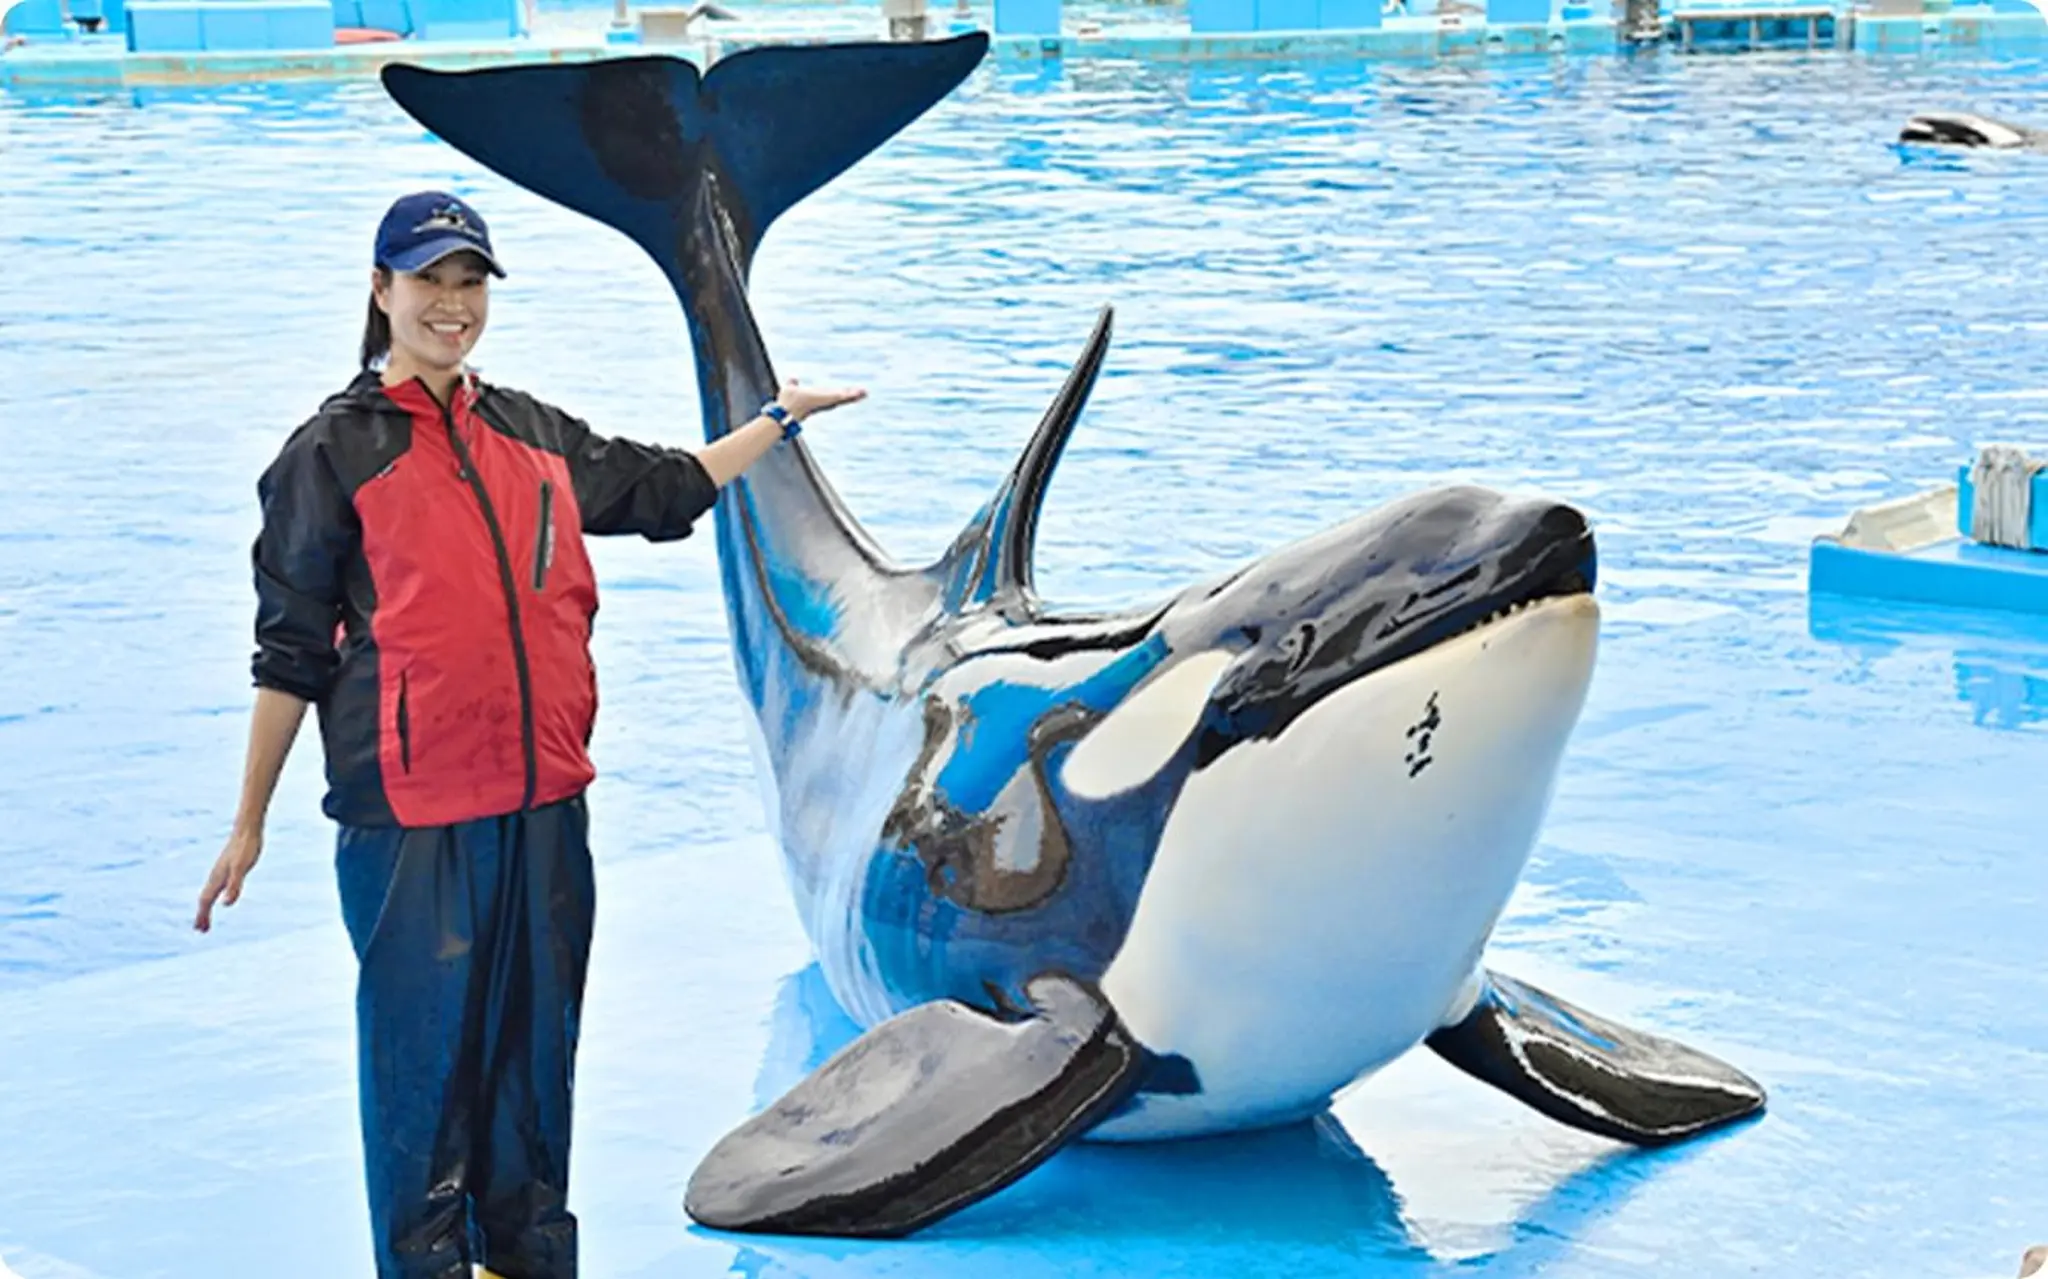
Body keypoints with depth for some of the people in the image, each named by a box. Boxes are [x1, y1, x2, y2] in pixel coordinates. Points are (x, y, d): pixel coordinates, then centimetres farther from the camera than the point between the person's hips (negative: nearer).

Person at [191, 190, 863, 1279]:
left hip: (543, 795, 6)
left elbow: (666, 492, 29)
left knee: (538, 1036, 12)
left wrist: (778, 418, 30)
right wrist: (248, 824, -2)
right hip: (409, 806, -5)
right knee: (422, 1040, -2)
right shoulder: (334, 452, -3)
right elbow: (290, 651, -2)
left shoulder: (531, 435, 13)